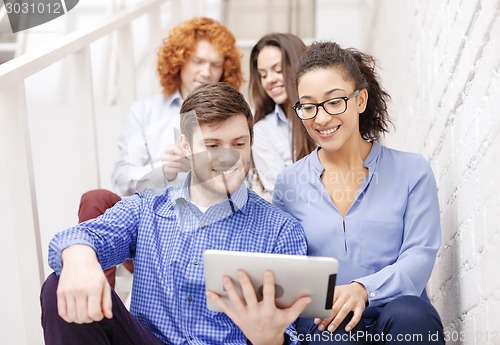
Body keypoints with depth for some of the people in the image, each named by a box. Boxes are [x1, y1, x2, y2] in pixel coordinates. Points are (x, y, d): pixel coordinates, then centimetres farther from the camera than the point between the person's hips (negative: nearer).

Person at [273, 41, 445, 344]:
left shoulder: (412, 171, 6)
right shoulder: (289, 183, 10)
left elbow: (420, 255, -2)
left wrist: (363, 289, -21)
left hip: (398, 311, 1)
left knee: (410, 315, -35)